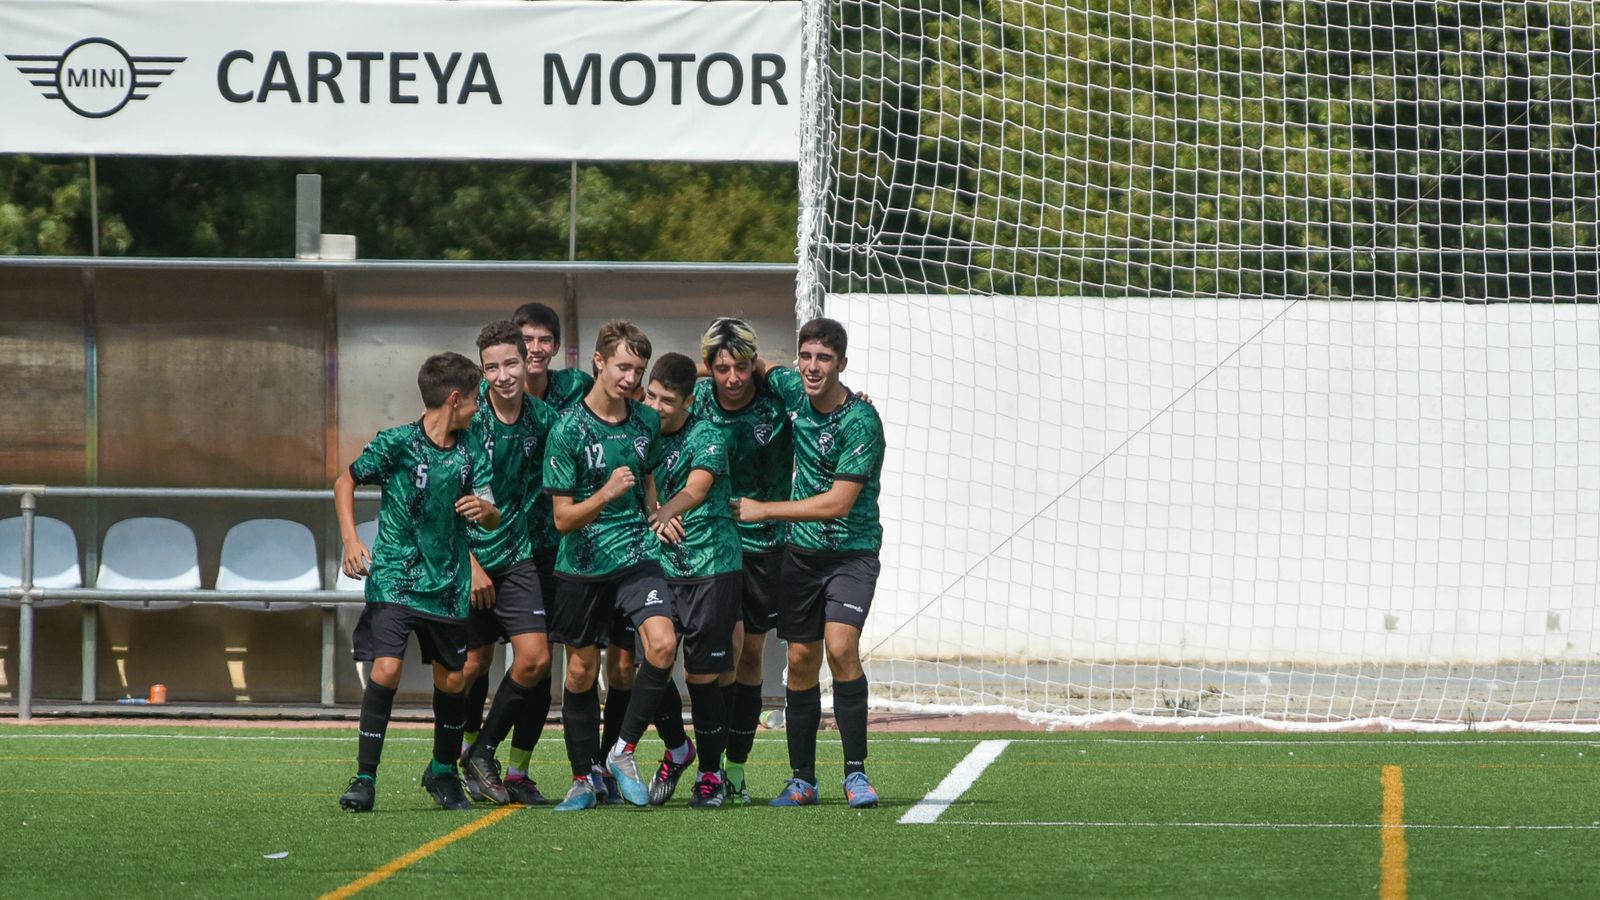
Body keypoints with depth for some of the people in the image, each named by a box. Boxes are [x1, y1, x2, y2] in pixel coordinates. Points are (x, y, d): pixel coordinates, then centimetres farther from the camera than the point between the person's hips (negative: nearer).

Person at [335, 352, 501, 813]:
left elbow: (493, 519, 7)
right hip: (394, 578, -5)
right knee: (386, 669, -17)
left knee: (452, 680, 9)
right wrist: (351, 541, -7)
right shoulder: (396, 442, -7)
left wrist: (484, 509, -18)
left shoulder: (468, 453, 6)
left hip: (448, 584, 5)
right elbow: (346, 482, 5)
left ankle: (443, 772, 31)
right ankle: (365, 777, -10)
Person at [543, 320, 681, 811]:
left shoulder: (648, 421, 3)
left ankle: (624, 751, -5)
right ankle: (583, 779, 21)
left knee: (662, 642, -21)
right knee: (581, 672, 5)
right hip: (583, 565, -2)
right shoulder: (569, 429, -10)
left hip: (637, 554, 2)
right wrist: (605, 495, -25)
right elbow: (563, 519, -10)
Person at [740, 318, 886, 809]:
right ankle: (802, 780, 12)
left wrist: (763, 510, -16)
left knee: (840, 647, -21)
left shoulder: (861, 422, -19)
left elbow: (838, 502, -21)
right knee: (801, 661, 4)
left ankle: (856, 773, -14)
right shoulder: (791, 389, -2)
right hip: (801, 550, 5)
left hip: (852, 551, -5)